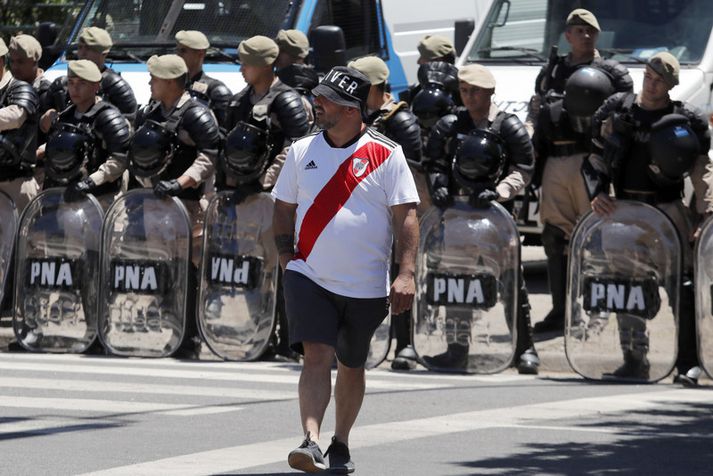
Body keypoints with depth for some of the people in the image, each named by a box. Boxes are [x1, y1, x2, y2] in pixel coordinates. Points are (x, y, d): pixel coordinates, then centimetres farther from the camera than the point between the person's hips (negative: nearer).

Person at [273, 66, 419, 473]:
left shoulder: (386, 155, -4)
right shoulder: (302, 151, 6)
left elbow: (406, 215, -7)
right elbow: (284, 209, 17)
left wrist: (406, 273, -16)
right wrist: (286, 255, 3)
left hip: (366, 287, -1)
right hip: (309, 278, 1)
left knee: (351, 367, 12)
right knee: (317, 356, -17)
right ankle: (311, 443, -25)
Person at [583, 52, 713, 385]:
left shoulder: (686, 120, -1)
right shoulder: (617, 110, 6)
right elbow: (596, 159, 8)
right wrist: (596, 195, -8)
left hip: (667, 207, -3)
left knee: (683, 282, -12)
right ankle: (634, 359, 12)